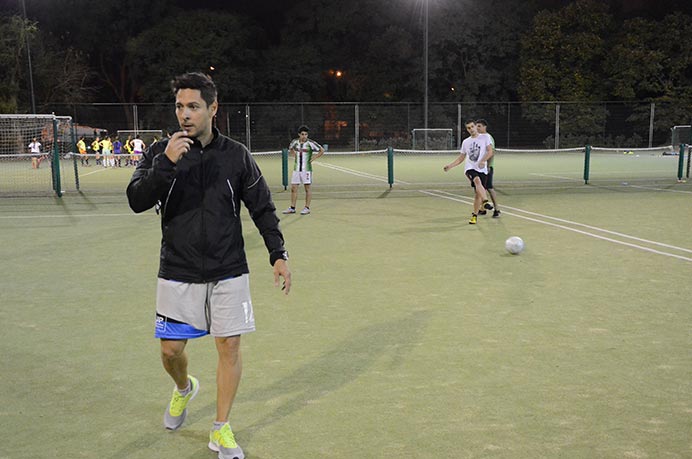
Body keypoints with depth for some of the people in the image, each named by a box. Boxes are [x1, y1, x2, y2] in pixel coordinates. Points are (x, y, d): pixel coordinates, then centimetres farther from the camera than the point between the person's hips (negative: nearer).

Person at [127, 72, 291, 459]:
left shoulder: (236, 155, -1)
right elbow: (137, 201, -13)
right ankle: (185, 388, 41)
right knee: (171, 349, 5)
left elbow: (263, 207, 5)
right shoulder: (160, 152, -1)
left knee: (229, 345, 1)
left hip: (228, 271, 0)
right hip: (178, 272, 0)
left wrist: (278, 254, -1)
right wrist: (166, 164, -27)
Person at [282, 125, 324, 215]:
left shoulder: (310, 143, -8)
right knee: (293, 188, 4)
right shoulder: (294, 142, 4)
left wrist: (313, 158, -8)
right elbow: (290, 149, 26)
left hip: (306, 169, -4)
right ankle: (292, 208, 11)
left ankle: (307, 208, 7)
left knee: (307, 188, 1)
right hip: (296, 168, 4)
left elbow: (322, 150, -2)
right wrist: (292, 153, 6)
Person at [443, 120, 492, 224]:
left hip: (481, 169, -1)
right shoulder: (465, 142, 17)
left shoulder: (485, 138, 7)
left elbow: (490, 150, -5)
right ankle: (485, 202, -46)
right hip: (470, 168, 1)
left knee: (477, 193, -2)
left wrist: (483, 161, -21)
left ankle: (475, 216, 11)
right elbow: (461, 158, 22)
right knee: (477, 181, -33)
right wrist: (450, 165, 10)